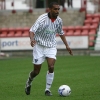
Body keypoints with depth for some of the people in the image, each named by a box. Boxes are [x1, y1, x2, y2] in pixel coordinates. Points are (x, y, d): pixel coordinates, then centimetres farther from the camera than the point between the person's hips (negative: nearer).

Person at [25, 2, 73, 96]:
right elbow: (32, 30, -29)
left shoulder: (59, 20, -2)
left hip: (51, 46, 3)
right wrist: (32, 39, -49)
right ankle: (29, 81, 35)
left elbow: (61, 33, 17)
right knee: (36, 71, 1)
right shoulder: (42, 18, -19)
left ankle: (47, 89, -3)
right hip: (39, 45, -3)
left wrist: (67, 45, 16)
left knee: (51, 67, -17)